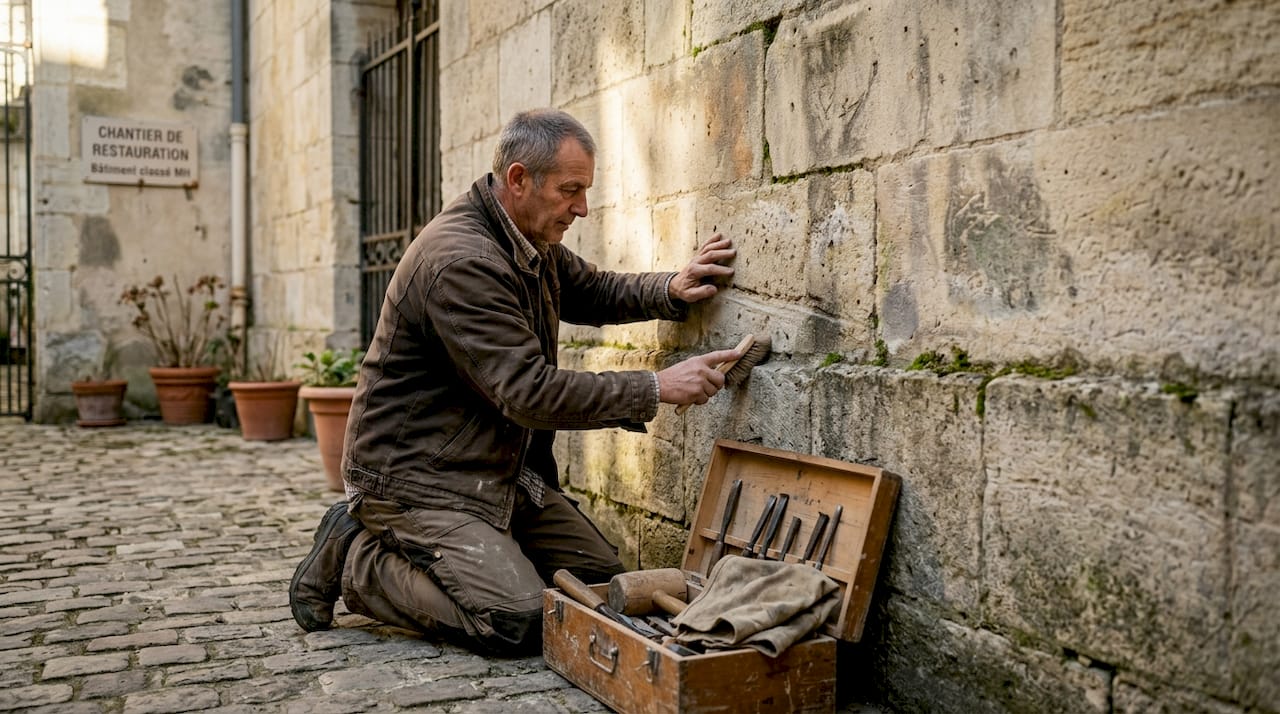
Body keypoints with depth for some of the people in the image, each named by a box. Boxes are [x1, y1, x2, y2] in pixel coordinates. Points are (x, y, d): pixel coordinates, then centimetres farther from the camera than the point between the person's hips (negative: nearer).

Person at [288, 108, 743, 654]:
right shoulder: (460, 261, -25)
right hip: (417, 477, -10)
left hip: (504, 470, 10)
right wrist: (657, 388, -26)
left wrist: (671, 291, 1)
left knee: (606, 584, 2)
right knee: (517, 619, -22)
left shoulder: (532, 242, 7)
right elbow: (530, 393, -29)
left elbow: (594, 292, 22)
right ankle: (355, 558, 0)